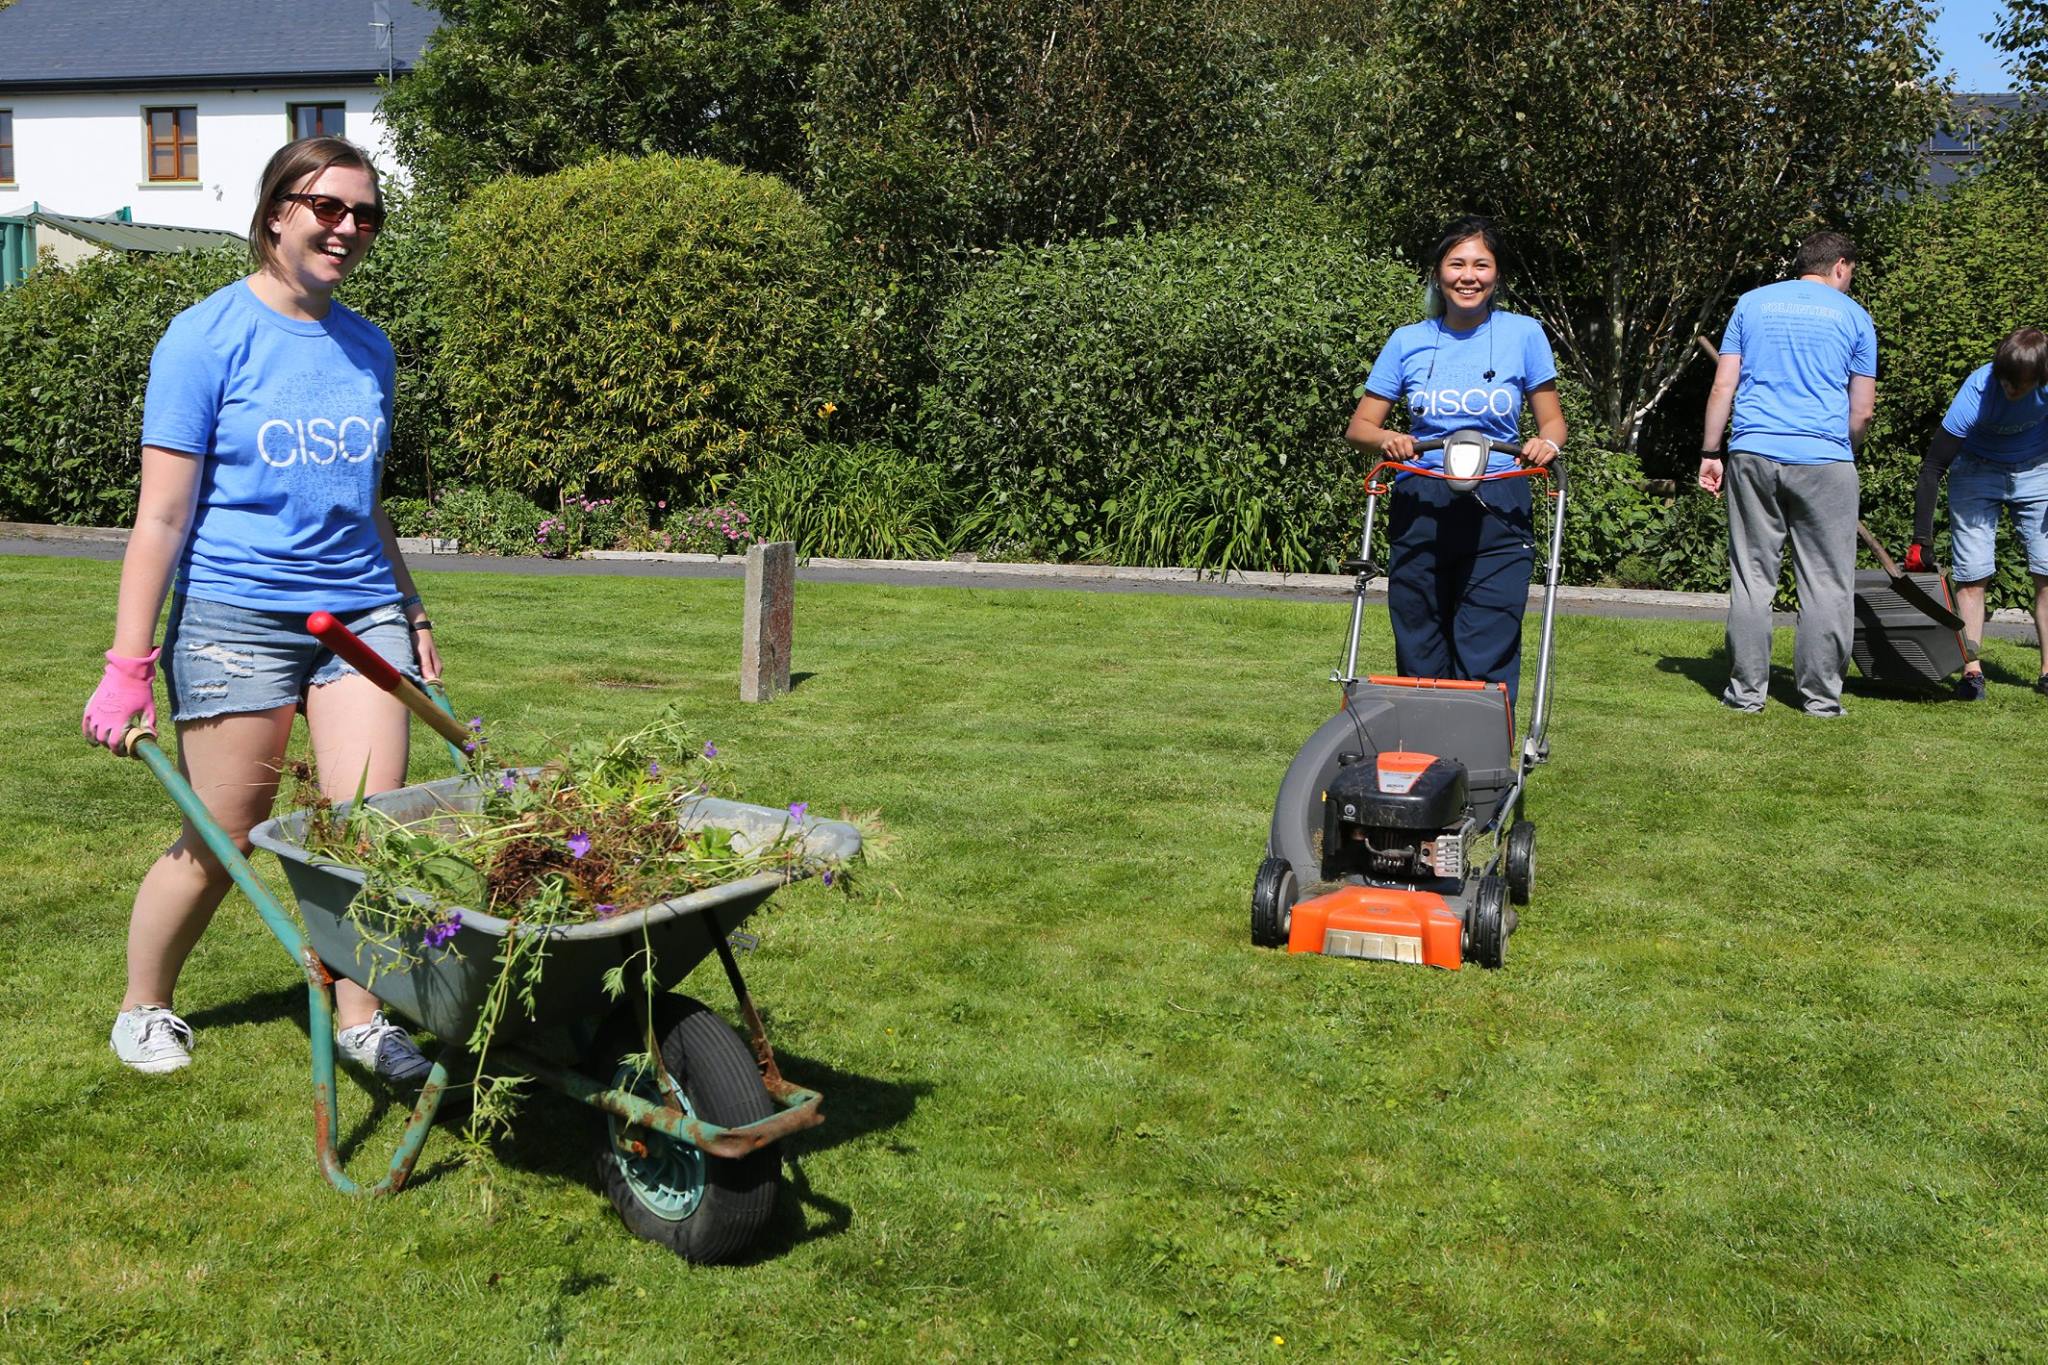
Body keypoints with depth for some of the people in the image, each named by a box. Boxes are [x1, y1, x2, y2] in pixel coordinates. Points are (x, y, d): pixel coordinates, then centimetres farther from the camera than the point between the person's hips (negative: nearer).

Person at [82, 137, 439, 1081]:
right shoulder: (208, 337, -6)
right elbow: (162, 515, -9)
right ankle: (142, 1008, 28)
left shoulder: (368, 348, 9)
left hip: (360, 610, 5)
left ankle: (358, 1018, 14)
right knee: (220, 843, 4)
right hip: (235, 617, -4)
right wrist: (128, 667, -11)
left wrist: (410, 614, 22)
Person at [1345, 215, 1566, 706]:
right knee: (1419, 660, 7)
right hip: (1420, 513, 2)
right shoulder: (1408, 342, 6)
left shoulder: (1524, 334, 3)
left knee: (1486, 659, -9)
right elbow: (1359, 426, 8)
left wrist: (1547, 442, -13)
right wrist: (1385, 439, -14)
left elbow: (1552, 420, 10)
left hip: (1498, 515, -2)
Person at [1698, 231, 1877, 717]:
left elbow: (1723, 386, 6)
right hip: (1825, 460, -2)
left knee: (1751, 577, 6)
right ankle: (1820, 695, 8)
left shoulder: (1752, 303, 12)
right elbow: (1863, 409, 6)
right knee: (1826, 583, 5)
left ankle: (1746, 690, 8)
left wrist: (1710, 452, 9)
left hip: (1753, 455, 2)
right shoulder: (1853, 314, 7)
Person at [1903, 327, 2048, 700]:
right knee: (1972, 573, -9)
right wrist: (1921, 541, -28)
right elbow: (1932, 467, -27)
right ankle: (1971, 670, -3)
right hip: (1977, 471, -2)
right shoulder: (1978, 390, -31)